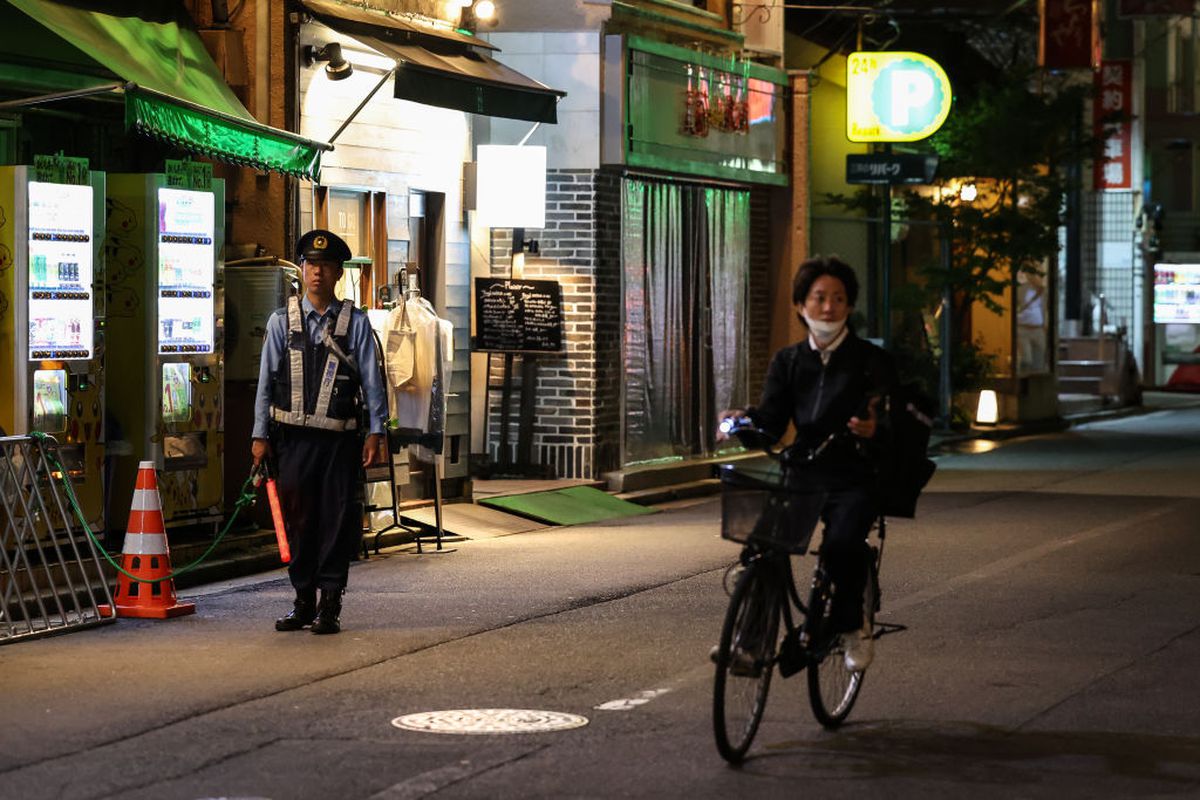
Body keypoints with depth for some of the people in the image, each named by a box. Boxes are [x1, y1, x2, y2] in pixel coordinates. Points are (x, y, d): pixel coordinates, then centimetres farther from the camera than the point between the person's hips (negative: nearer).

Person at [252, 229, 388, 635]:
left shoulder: (355, 323, 3)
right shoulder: (281, 321, 7)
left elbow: (372, 380, 4)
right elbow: (266, 381, 8)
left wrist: (375, 432, -2)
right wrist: (260, 435, 5)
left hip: (339, 438, -1)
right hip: (293, 438, 1)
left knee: (338, 520, -1)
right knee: (298, 520, 6)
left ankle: (330, 605, 6)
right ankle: (303, 600, 16)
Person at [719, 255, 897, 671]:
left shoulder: (871, 361, 3)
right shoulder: (788, 361, 13)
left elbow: (888, 423, -7)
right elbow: (771, 423, 3)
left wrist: (872, 432, -31)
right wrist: (745, 419, -20)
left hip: (854, 481, -3)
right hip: (802, 476, 3)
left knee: (842, 544, -31)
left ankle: (851, 622, -4)